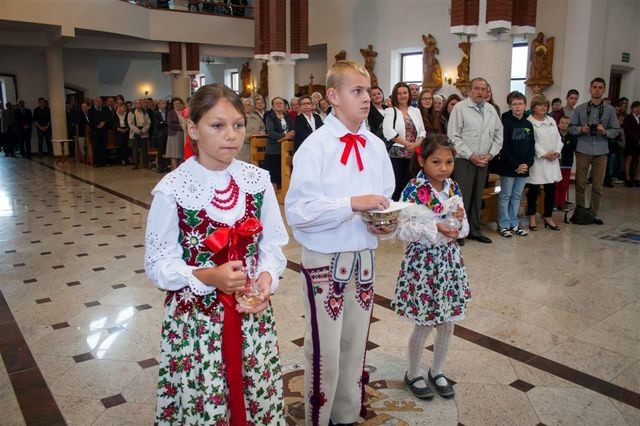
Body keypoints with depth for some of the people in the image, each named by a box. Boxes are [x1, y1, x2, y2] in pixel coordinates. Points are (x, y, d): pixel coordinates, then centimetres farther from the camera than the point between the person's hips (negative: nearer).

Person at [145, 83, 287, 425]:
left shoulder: (257, 180, -3)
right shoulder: (172, 189, -14)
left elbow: (273, 244, 3)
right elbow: (158, 263, -9)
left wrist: (267, 276, -16)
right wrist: (208, 277, -24)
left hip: (252, 313, 3)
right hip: (196, 319, -3)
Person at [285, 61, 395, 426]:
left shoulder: (376, 147, 6)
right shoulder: (315, 146, -12)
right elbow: (297, 211, -18)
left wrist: (387, 222, -7)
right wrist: (352, 203, -25)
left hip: (365, 258, 6)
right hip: (325, 261, -5)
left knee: (355, 348, 18)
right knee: (325, 354, 5)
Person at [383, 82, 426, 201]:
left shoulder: (415, 111, 16)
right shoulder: (390, 111, 1)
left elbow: (422, 131, 12)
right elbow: (388, 131, -14)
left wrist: (417, 144, -8)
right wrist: (407, 144, -15)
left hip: (413, 155, 5)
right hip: (396, 154, -4)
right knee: (395, 186, -5)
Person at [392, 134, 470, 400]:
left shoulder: (453, 189, 4)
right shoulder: (412, 191, -14)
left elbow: (463, 230, 9)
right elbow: (403, 230, -16)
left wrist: (460, 219, -12)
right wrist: (435, 228, -26)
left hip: (449, 258, 6)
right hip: (422, 261, -5)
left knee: (447, 323, 14)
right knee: (424, 325, 6)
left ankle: (437, 371, 36)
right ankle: (413, 374, 30)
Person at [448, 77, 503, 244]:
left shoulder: (491, 110, 11)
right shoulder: (460, 108, -6)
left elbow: (498, 135, 15)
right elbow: (453, 136, -11)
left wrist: (490, 154, 0)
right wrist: (471, 156, -13)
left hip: (484, 160, 6)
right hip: (464, 160, -5)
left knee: (477, 197, 12)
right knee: (462, 197, -5)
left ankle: (474, 230, 22)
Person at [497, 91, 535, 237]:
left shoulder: (528, 125, 10)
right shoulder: (506, 123, -7)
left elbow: (532, 146, 10)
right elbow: (504, 147, -13)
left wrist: (527, 164, -6)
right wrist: (515, 165, -16)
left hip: (523, 168, 5)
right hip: (508, 167, -5)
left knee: (517, 196, 12)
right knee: (505, 196, 1)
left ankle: (514, 224, 20)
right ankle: (504, 225, 8)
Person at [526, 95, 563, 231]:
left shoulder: (552, 121, 16)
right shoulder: (529, 122, -8)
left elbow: (558, 138, 13)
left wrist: (557, 152, -4)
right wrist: (544, 154, -16)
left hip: (552, 161, 6)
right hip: (536, 161, -6)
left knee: (551, 190, 7)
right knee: (533, 190, 2)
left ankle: (548, 217, 19)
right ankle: (532, 218, 14)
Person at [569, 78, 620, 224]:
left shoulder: (610, 110, 5)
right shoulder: (580, 109, 5)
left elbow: (616, 130, 5)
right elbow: (571, 127, 5)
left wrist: (605, 132, -14)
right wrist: (581, 129, -14)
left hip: (601, 151, 1)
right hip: (583, 150, 0)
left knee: (598, 185, 5)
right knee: (580, 183, 5)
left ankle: (594, 213, 17)